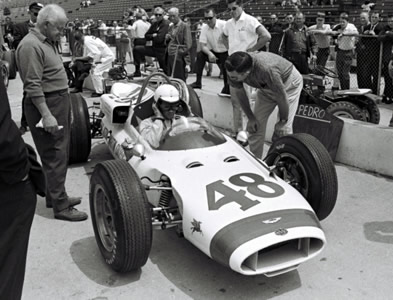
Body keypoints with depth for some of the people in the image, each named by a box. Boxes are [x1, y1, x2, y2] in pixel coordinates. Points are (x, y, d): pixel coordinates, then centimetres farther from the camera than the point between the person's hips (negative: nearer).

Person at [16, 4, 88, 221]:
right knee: (54, 157, -5)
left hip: (59, 102, 10)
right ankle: (60, 206, 3)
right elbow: (33, 86, -22)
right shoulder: (31, 45, -17)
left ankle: (55, 195, 29)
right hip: (45, 105, -10)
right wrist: (46, 115, -26)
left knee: (60, 154, 16)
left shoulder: (48, 42, 14)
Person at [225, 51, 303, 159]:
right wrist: (250, 118, -3)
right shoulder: (234, 70, -28)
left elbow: (282, 97, -29)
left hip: (289, 82, -5)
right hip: (265, 86, 5)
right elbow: (239, 92, -7)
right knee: (255, 126, -1)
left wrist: (282, 121, -15)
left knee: (283, 129, -12)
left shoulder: (266, 69, -45)